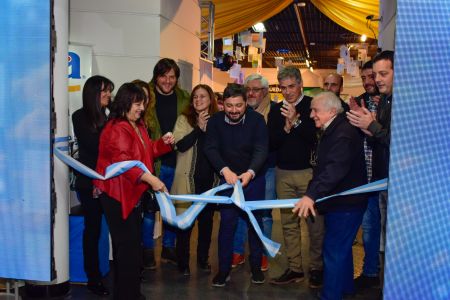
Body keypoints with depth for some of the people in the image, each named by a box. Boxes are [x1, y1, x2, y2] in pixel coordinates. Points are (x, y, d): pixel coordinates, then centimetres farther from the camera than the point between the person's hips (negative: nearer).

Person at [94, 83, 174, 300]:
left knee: (134, 243, 17)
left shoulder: (138, 126, 14)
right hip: (117, 194, -10)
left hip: (133, 192, 10)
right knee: (126, 245, -4)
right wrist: (151, 179, -37)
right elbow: (124, 162, -30)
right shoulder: (117, 129, -19)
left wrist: (164, 143, 4)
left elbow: (146, 152, 22)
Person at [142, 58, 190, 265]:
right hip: (153, 162, -4)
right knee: (150, 207, 6)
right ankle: (147, 250, 19)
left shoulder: (184, 99, 7)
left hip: (177, 162, 4)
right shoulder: (147, 97, -4)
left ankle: (168, 248, 28)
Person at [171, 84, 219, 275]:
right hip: (188, 179, -3)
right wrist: (199, 128, -20)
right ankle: (183, 262, 15)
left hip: (210, 179, 3)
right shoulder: (184, 119, -3)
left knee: (206, 220, 13)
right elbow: (180, 145, -16)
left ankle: (203, 259, 28)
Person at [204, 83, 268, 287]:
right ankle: (224, 269, 13)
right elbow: (211, 149, -17)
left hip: (253, 177, 0)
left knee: (255, 221, 8)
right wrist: (225, 170, -34)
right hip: (227, 178, 1)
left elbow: (261, 150, -21)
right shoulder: (215, 121, -10)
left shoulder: (256, 120, -15)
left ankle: (256, 266, 23)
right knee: (227, 223, 1)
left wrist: (250, 173, -39)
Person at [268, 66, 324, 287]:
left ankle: (316, 268, 9)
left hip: (309, 171, -4)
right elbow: (271, 143, 3)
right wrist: (286, 128, -13)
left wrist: (297, 122, -21)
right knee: (288, 223, 8)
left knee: (315, 222, -3)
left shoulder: (312, 105, -2)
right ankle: (294, 269, 16)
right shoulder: (276, 110, 9)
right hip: (283, 173, 4)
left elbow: (319, 136, -12)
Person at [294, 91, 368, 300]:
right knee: (341, 248, 22)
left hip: (346, 204, -11)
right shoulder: (331, 131, 11)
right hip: (337, 202, 11)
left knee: (334, 250, -5)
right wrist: (313, 196, 17)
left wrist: (311, 195, -42)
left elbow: (335, 169, -35)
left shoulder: (344, 134, -23)